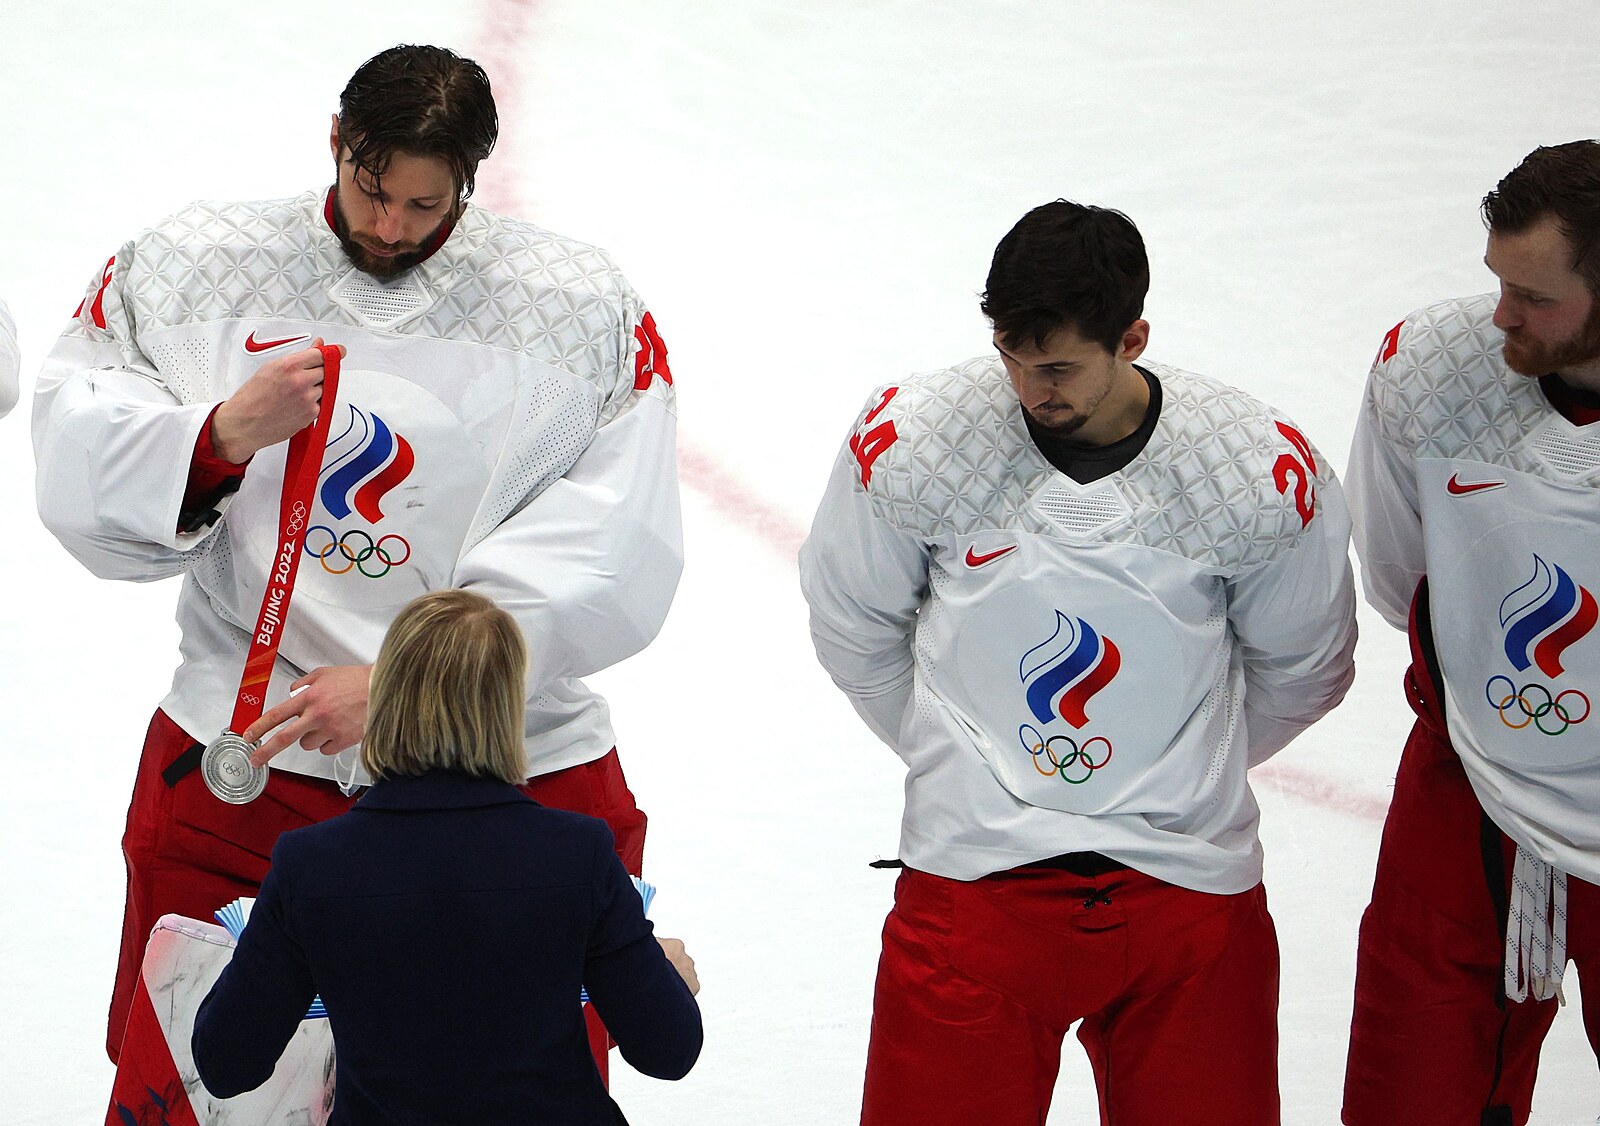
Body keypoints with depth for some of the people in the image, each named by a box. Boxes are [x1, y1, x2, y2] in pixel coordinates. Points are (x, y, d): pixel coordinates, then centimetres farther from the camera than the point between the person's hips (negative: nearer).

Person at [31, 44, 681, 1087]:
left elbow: (607, 560, -10)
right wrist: (222, 435, -20)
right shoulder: (194, 266, 2)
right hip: (245, 747, 0)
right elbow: (79, 478, 0)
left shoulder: (586, 307, -2)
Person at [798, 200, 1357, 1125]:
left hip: (1193, 889, 1)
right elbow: (853, 624, 10)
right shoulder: (911, 440, -8)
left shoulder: (1266, 471, -9)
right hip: (975, 874, 0)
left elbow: (1304, 666, 9)